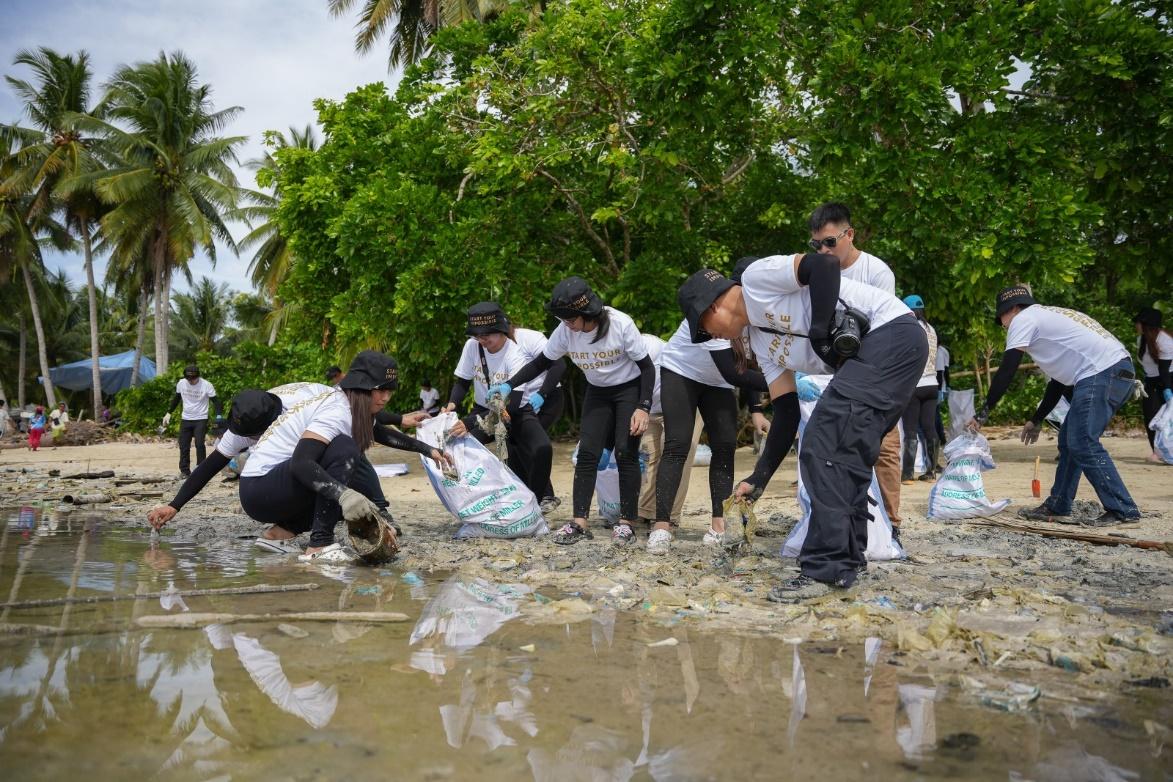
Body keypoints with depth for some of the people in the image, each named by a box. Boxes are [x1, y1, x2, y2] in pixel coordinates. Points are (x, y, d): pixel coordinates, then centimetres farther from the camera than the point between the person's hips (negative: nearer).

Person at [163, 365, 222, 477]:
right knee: (183, 446, 4)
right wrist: (168, 413, 9)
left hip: (201, 420, -4)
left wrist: (219, 416, -26)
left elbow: (215, 401, -12)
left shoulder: (207, 385, -15)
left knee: (199, 444, -13)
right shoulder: (181, 384, -3)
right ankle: (184, 470, 15)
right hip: (185, 419, 4)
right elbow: (176, 399, 13)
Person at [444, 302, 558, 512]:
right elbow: (462, 382, -1)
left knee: (542, 449, -29)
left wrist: (470, 422, -41)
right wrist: (451, 404, -25)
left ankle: (536, 499, -3)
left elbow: (511, 405, -32)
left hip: (518, 410, -4)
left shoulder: (515, 355, -25)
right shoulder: (472, 346, -14)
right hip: (485, 409, 4)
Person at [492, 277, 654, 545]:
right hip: (597, 393, 4)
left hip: (630, 390, -4)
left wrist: (643, 408, -26)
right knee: (587, 452, -6)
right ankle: (579, 522, -5)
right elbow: (541, 363, -2)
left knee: (625, 453, -11)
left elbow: (647, 366, -18)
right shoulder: (566, 331, -17)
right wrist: (509, 385, -13)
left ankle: (626, 522, -2)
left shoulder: (620, 324, -27)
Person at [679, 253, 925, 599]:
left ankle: (825, 567, -10)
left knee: (825, 444, -14)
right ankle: (846, 558, 18)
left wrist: (820, 332, -17)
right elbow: (786, 413, 15)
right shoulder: (761, 341, 19)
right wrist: (758, 479, 13)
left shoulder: (756, 276, -3)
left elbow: (825, 264, -18)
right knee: (845, 453, 10)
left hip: (892, 333, -10)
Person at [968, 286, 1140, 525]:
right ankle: (1057, 507, 19)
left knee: (1083, 444, -10)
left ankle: (1122, 510, -7)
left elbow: (1006, 372, -6)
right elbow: (1058, 379, 30)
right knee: (1069, 440, 13)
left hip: (1101, 373, -10)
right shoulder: (1046, 318, 28)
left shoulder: (1023, 320, 0)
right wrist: (1037, 420, 33)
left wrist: (983, 413, 0)